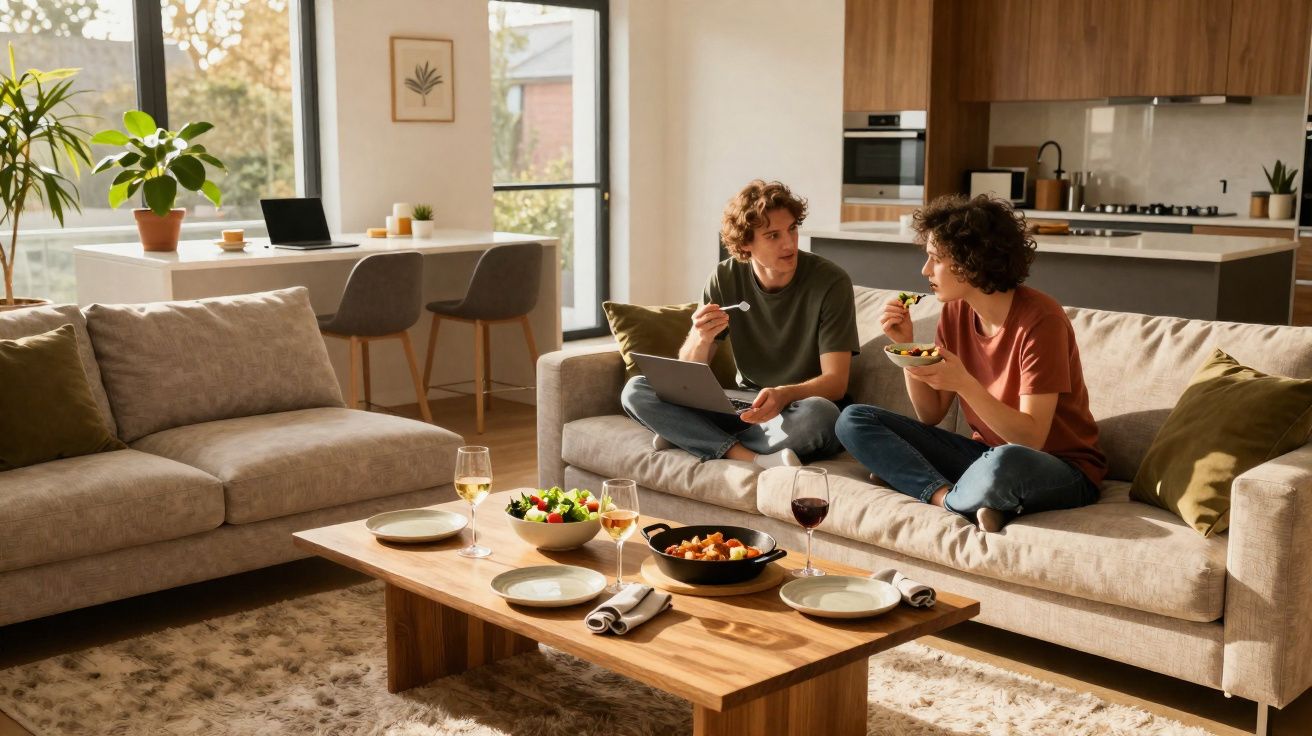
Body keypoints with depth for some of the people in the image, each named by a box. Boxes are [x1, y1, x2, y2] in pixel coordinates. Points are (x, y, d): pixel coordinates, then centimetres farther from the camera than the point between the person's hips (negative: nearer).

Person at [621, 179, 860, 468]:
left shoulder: (830, 282, -12)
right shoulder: (726, 278, -2)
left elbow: (835, 382, -15)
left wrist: (784, 395, -37)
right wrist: (701, 338, -25)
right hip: (743, 405, 3)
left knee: (819, 413, -39)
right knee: (635, 390, -14)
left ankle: (687, 437, -21)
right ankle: (751, 458, -27)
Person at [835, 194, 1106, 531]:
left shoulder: (1040, 318, -20)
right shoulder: (956, 311, 0)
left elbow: (1031, 438, -23)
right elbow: (930, 415, 4)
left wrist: (965, 384, -34)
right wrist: (905, 345, -7)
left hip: (1064, 470, -7)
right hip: (985, 453, 7)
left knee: (1005, 462, -44)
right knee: (853, 420, -4)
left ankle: (941, 498, -11)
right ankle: (952, 498, -21)